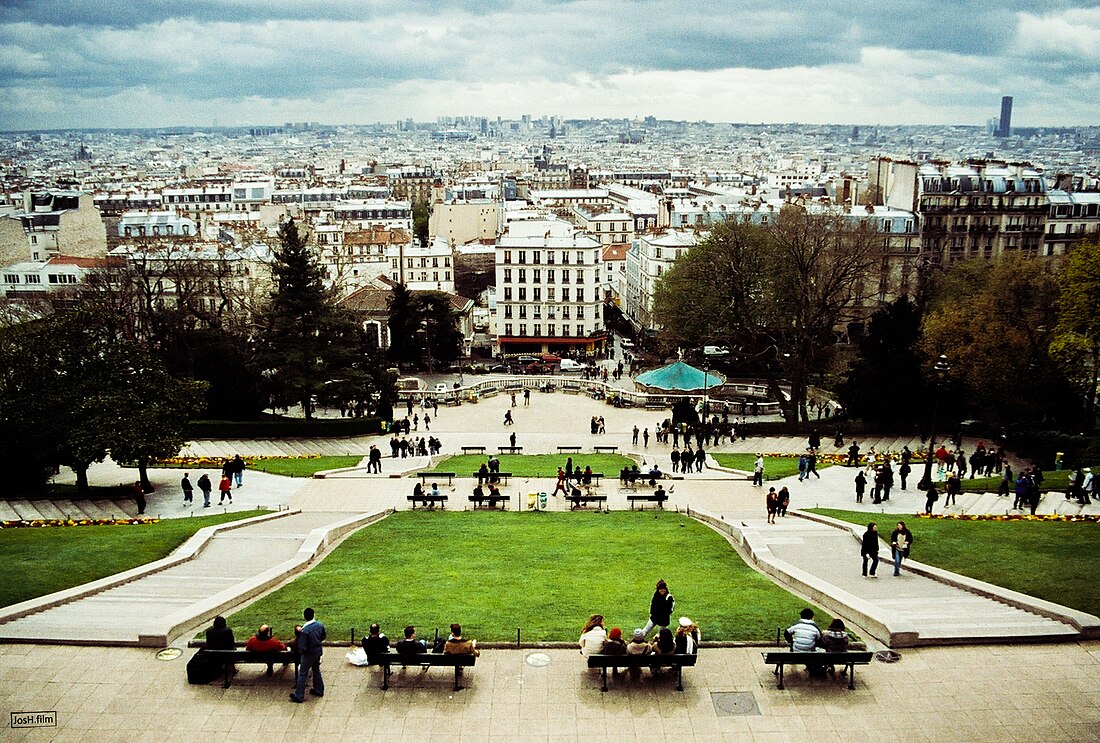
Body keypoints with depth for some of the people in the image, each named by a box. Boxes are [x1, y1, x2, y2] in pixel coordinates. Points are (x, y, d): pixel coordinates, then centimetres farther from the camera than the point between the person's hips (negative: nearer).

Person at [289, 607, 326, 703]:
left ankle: (299, 696, 15)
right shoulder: (320, 625, -10)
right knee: (316, 670, 24)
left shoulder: (305, 630, -29)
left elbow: (302, 647, -26)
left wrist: (300, 652, -5)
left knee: (302, 674, 8)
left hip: (309, 654, -6)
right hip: (319, 651, 6)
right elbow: (323, 637, 8)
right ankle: (319, 690, 37)